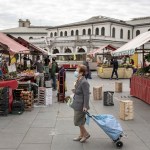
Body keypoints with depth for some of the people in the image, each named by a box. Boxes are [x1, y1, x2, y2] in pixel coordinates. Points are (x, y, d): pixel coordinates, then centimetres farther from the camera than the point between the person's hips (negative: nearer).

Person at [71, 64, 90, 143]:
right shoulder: (78, 80, 5)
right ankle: (81, 135, 31)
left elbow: (86, 95, -22)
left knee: (78, 121, 1)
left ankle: (86, 134, 18)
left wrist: (85, 106, -22)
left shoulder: (84, 82, -23)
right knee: (80, 121, 18)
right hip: (77, 104, 9)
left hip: (81, 105, -9)